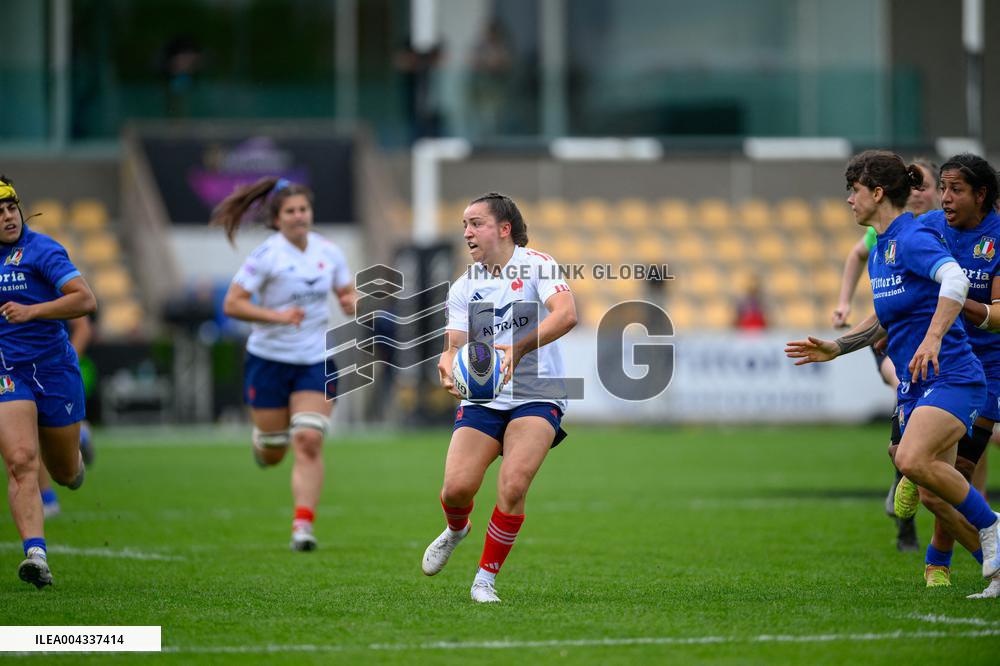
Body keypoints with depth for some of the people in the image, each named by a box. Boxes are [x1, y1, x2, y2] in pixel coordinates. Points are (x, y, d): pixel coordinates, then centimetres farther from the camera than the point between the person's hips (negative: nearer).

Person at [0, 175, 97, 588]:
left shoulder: (40, 250, -11)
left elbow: (86, 300, -23)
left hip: (54, 368, -2)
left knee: (65, 472, 13)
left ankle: (72, 462, 51)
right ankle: (36, 554, -29)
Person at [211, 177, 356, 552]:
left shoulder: (329, 252, 1)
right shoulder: (267, 255, -13)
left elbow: (347, 293, 15)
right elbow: (232, 304, -15)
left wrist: (350, 302, -10)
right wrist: (277, 316, -26)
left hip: (315, 362, 2)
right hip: (269, 360, -2)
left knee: (309, 441, -14)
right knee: (272, 454, 8)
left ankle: (303, 525, -13)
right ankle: (260, 437, 47)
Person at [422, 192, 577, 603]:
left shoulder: (536, 265, -5)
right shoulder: (463, 288, 8)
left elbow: (566, 315, -20)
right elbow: (455, 345, 3)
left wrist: (517, 348, -32)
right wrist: (448, 370, -22)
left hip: (536, 397, -3)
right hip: (482, 398, 4)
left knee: (513, 486, -22)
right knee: (456, 487, -12)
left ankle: (486, 579, -4)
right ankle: (456, 531, 26)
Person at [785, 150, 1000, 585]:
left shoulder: (913, 240, -14)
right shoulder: (879, 253, 15)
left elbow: (956, 280, -32)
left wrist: (932, 338, -41)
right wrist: (835, 348, 19)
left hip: (952, 379, -9)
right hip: (914, 387, 9)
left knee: (913, 460, -29)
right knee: (935, 493, 4)